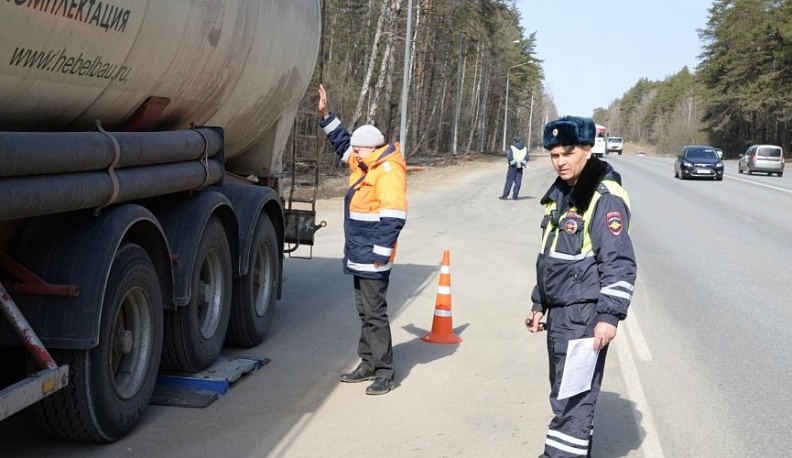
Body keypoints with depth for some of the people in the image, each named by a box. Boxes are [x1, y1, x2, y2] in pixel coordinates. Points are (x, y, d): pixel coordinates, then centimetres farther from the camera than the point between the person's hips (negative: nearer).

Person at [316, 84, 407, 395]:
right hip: (358, 256, 10)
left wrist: (380, 254, -24)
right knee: (365, 312, 15)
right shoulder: (365, 165, 12)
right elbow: (342, 143, 30)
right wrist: (325, 114, 24)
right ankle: (369, 364, 24)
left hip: (373, 259, -10)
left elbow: (394, 217, -24)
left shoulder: (388, 171, -18)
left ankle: (384, 372, 0)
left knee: (375, 313, -6)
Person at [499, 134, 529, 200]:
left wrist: (516, 164, -10)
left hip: (513, 167, -3)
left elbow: (509, 158, -14)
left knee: (509, 181, -2)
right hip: (520, 167, 3)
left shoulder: (511, 148, -6)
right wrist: (521, 164, -8)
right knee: (518, 182, 5)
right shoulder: (525, 148, 7)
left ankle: (505, 195, -3)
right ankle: (515, 196, 4)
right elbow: (526, 158, 1)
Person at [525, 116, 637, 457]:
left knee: (573, 398, -9)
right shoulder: (559, 194, 15)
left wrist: (609, 315, -22)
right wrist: (540, 304, 22)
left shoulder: (605, 197, -14)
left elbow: (619, 263, -18)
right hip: (559, 313, 10)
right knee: (564, 392, 17)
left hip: (584, 316, -9)